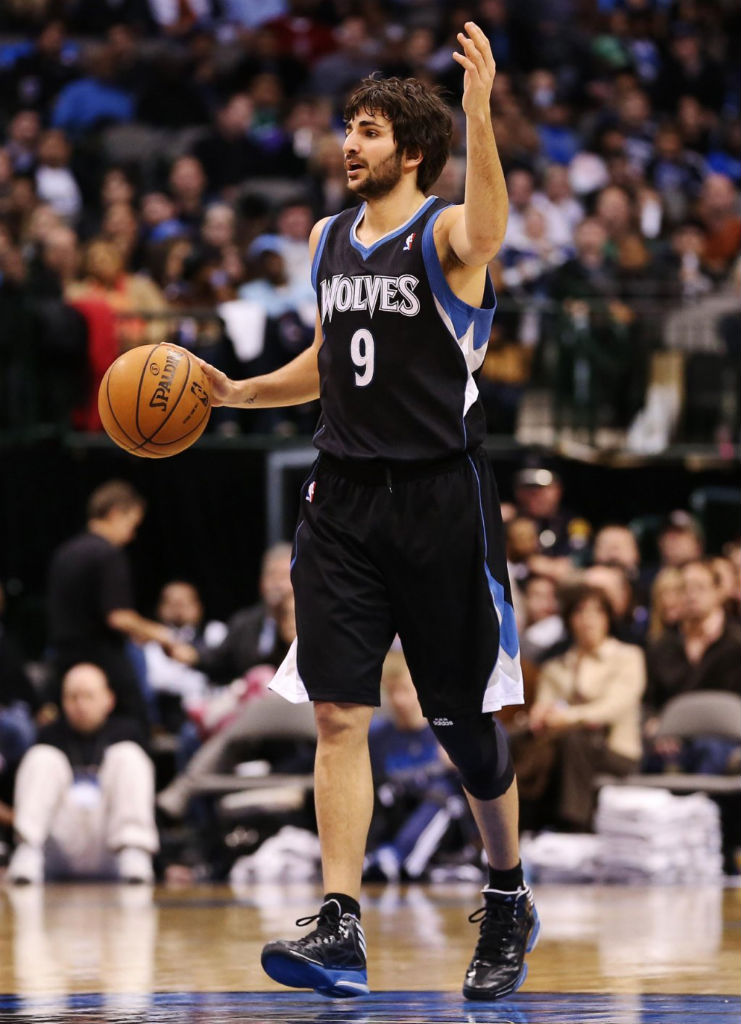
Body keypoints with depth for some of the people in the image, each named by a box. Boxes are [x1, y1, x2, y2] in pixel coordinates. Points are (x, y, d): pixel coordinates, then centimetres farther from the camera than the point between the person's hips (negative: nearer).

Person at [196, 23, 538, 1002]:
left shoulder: (447, 234, -8)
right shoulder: (329, 238, 12)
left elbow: (488, 225, -34)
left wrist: (481, 111, -49)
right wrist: (237, 392, 11)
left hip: (440, 498, -5)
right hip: (345, 496, 5)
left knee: (465, 721, 5)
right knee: (338, 713, -6)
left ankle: (509, 901, 26)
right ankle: (340, 930, -9)